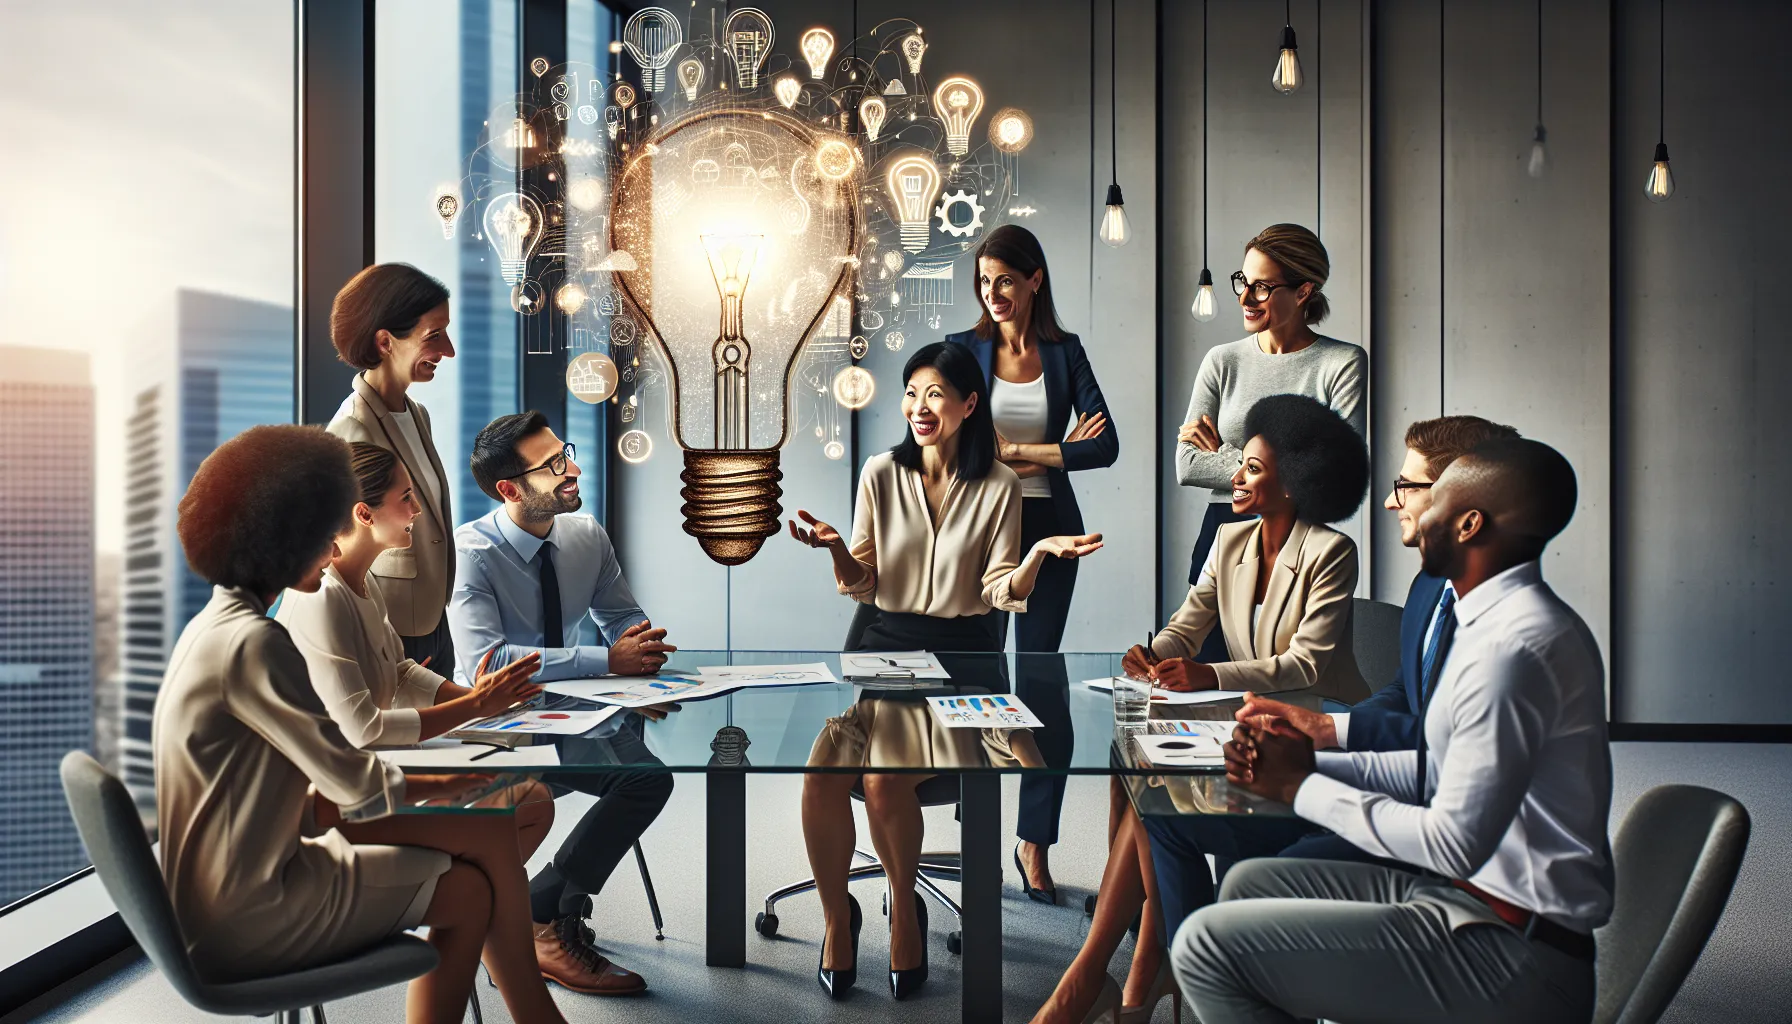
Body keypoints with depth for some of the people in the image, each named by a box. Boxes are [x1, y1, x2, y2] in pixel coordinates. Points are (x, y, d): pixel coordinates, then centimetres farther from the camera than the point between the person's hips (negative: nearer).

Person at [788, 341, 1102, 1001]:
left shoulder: (999, 487, 0)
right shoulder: (881, 474, 5)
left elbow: (1000, 592, -1)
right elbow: (863, 588, 6)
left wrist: (1040, 554, -19)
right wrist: (834, 548, -14)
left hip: (961, 651, -2)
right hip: (886, 640, 3)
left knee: (885, 779, -27)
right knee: (822, 765, -25)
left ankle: (904, 905, 3)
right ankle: (836, 917, -3)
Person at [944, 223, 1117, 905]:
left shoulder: (1065, 352, 6)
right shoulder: (963, 350, 3)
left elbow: (1105, 446, -4)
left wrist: (1012, 451, -10)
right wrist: (1053, 453, -9)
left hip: (1048, 530, 1)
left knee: (1043, 683, 1)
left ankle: (1035, 844, 12)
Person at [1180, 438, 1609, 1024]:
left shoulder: (1512, 645, -24)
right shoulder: (1503, 619, 9)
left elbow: (1454, 843, -25)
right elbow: (1441, 771, 16)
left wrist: (1302, 788, -14)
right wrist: (1311, 761, 3)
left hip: (1511, 954, -10)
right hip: (1472, 891, 10)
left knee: (1208, 945, -15)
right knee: (1250, 884, 18)